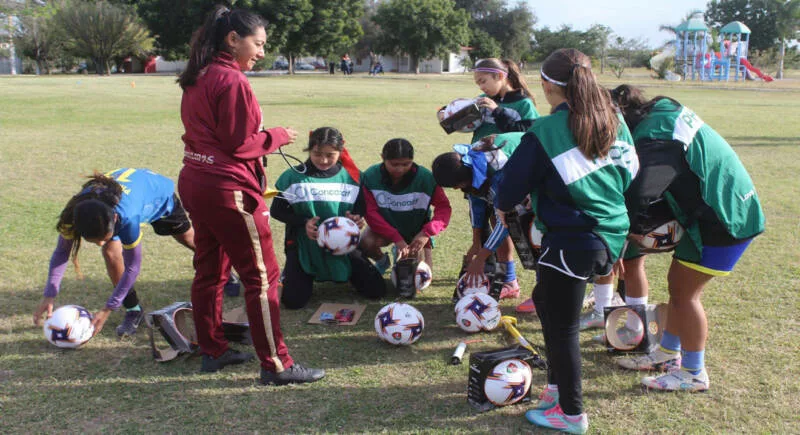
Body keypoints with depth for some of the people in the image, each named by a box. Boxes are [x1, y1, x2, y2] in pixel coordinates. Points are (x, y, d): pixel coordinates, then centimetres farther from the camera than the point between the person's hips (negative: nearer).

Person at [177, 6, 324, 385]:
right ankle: (276, 365, 1)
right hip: (227, 188, -10)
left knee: (209, 269, 16)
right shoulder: (232, 80, -16)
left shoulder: (197, 77, 11)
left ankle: (213, 351, 26)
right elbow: (239, 144, -17)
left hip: (195, 182, 10)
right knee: (262, 276, -4)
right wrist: (277, 136, -2)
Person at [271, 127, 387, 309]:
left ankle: (345, 274, 27)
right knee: (293, 301, -14)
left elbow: (360, 206, 12)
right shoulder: (293, 177, -6)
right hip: (304, 245, -2)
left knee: (376, 291, -4)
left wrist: (357, 218, -13)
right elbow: (277, 210, 0)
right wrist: (303, 223, -17)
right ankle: (290, 273, 23)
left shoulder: (351, 176, 1)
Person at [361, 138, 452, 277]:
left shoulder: (425, 178, -23)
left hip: (416, 231, 1)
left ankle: (401, 256, 27)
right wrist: (396, 238, -34)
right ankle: (382, 260, 7)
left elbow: (444, 207, -20)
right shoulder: (370, 176, -23)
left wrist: (427, 232, -38)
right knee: (366, 243, -32)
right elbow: (371, 212, -24)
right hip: (385, 226, 0)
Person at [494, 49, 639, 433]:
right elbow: (630, 171, 14)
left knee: (561, 327, 7)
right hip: (611, 236, 8)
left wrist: (503, 206, 14)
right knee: (545, 298, 26)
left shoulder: (546, 132, -15)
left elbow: (515, 178, -8)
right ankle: (558, 384, 37)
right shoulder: (613, 122, 5)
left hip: (571, 241, -8)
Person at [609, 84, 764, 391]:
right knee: (677, 283, 16)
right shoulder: (664, 111, 4)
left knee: (684, 292, -1)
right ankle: (669, 354, 31)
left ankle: (694, 373, 12)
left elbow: (638, 195, -39)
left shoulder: (654, 140, -26)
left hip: (724, 217, -10)